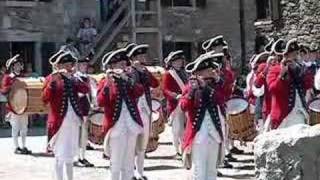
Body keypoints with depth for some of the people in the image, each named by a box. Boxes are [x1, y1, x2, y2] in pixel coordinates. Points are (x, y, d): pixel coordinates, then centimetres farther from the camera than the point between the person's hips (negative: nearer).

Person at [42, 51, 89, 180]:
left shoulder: (73, 79, 11)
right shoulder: (51, 78, -5)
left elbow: (86, 90, -6)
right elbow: (45, 99, -16)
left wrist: (71, 78, -14)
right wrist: (53, 82, -26)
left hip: (73, 120, 6)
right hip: (60, 121, -6)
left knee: (70, 154, 15)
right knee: (61, 155, -4)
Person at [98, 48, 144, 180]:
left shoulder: (129, 80, 13)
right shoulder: (105, 82, 0)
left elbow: (140, 92, -7)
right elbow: (101, 102, -16)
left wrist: (127, 79, -18)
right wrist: (108, 84, -26)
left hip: (131, 126, 5)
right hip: (116, 127, -5)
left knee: (129, 163, 11)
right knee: (116, 164, -2)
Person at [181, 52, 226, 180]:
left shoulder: (216, 86, 11)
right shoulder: (191, 86, -3)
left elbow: (221, 101, -8)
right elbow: (184, 106, -16)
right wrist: (192, 90, -26)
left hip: (214, 132, 5)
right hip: (198, 133, -5)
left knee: (212, 168, 13)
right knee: (198, 169, -5)